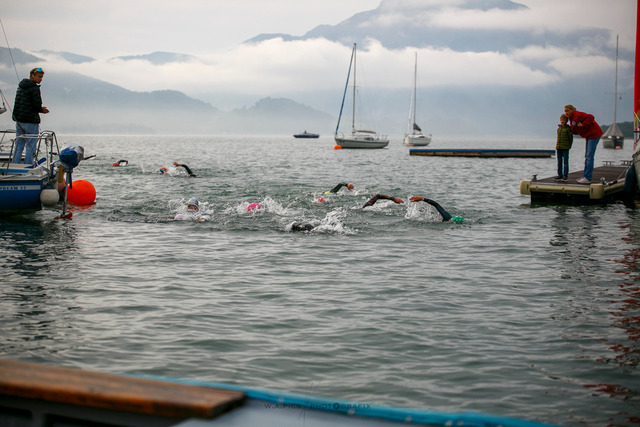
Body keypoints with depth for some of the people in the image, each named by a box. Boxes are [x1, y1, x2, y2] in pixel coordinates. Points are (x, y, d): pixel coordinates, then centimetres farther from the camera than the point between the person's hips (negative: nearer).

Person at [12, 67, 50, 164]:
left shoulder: (20, 86, 16)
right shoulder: (34, 88, -12)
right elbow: (37, 105, -18)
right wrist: (42, 110, 6)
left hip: (18, 120, 8)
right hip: (30, 121, -8)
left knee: (18, 146, 11)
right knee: (30, 146, -3)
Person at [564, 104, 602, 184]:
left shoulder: (577, 115, -17)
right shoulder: (571, 119, 14)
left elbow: (590, 117, -27)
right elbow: (576, 131, 17)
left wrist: (583, 125, -26)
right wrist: (570, 130, 1)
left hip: (594, 134, -11)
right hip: (589, 136, 11)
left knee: (589, 156, -12)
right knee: (587, 156, 13)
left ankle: (588, 178, -14)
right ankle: (585, 176, 17)